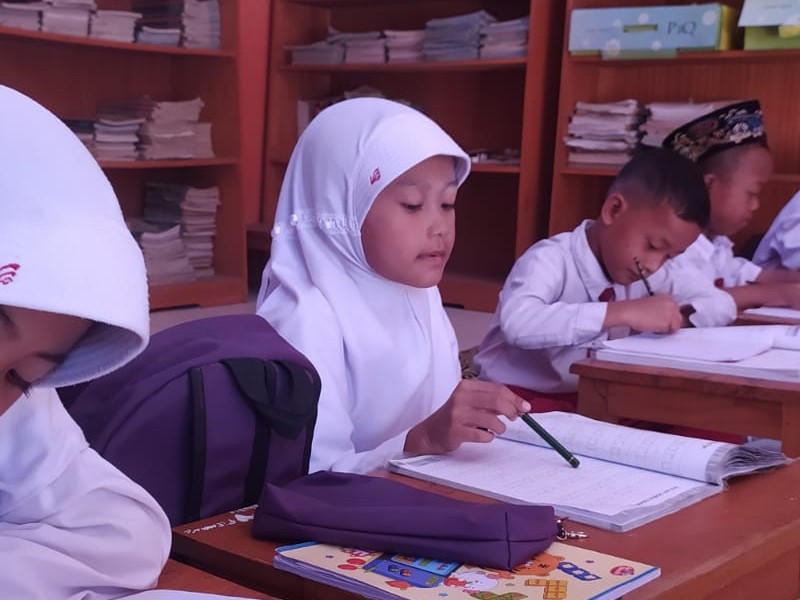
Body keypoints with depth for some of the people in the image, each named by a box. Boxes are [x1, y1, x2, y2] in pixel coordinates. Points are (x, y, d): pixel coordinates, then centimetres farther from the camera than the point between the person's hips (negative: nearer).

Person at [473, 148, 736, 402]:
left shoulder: (647, 273, 2)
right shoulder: (551, 260, -19)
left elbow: (721, 304, 8)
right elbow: (518, 324, -38)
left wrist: (678, 316, -14)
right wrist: (623, 313, -39)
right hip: (521, 399, -6)